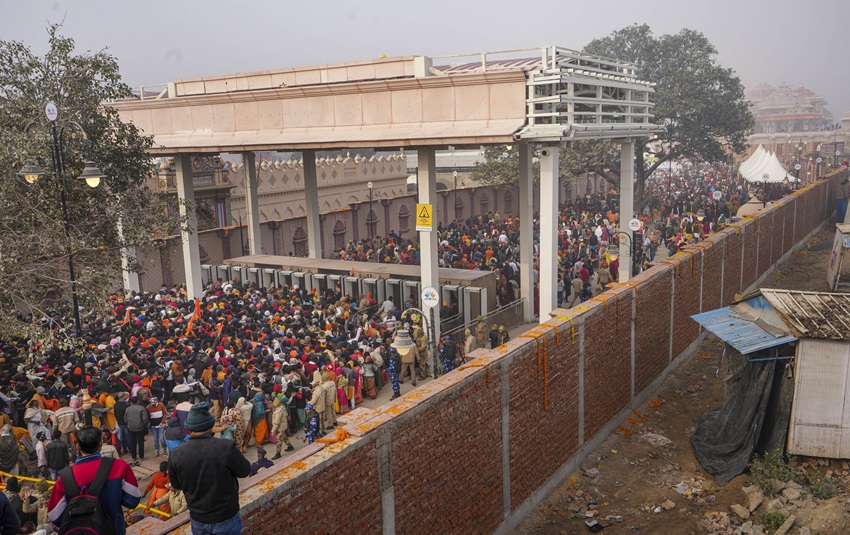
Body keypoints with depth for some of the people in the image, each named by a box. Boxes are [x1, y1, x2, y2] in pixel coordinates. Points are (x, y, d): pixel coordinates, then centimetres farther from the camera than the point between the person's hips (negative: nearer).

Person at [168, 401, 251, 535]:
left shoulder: (176, 454, -16)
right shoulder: (226, 447, -26)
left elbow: (176, 485, 2)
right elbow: (244, 471, -9)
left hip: (197, 519, 3)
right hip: (226, 518, -2)